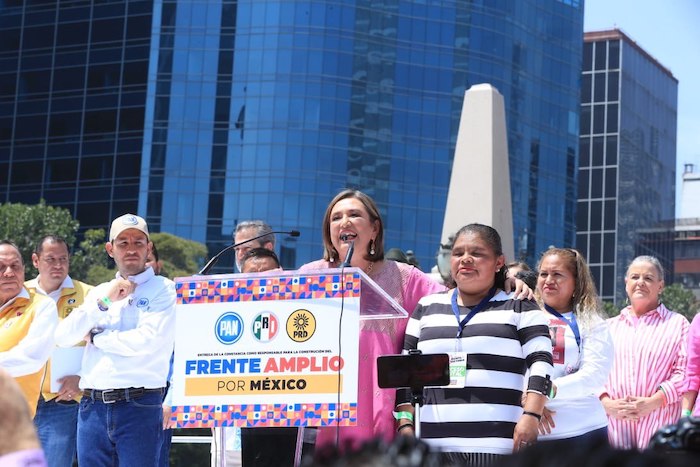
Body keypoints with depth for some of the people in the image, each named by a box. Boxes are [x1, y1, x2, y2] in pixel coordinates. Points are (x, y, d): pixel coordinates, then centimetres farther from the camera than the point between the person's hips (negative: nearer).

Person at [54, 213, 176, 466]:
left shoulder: (163, 289, 2)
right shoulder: (99, 292, 17)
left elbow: (149, 341, -13)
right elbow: (63, 337, 7)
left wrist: (95, 337, 1)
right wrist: (103, 302, -3)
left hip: (139, 406, -5)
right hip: (92, 406, 5)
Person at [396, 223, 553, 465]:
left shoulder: (520, 307, 9)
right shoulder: (427, 307, 19)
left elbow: (540, 363, 0)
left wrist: (530, 416, -13)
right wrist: (405, 424, 9)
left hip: (497, 446, -3)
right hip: (432, 445, 3)